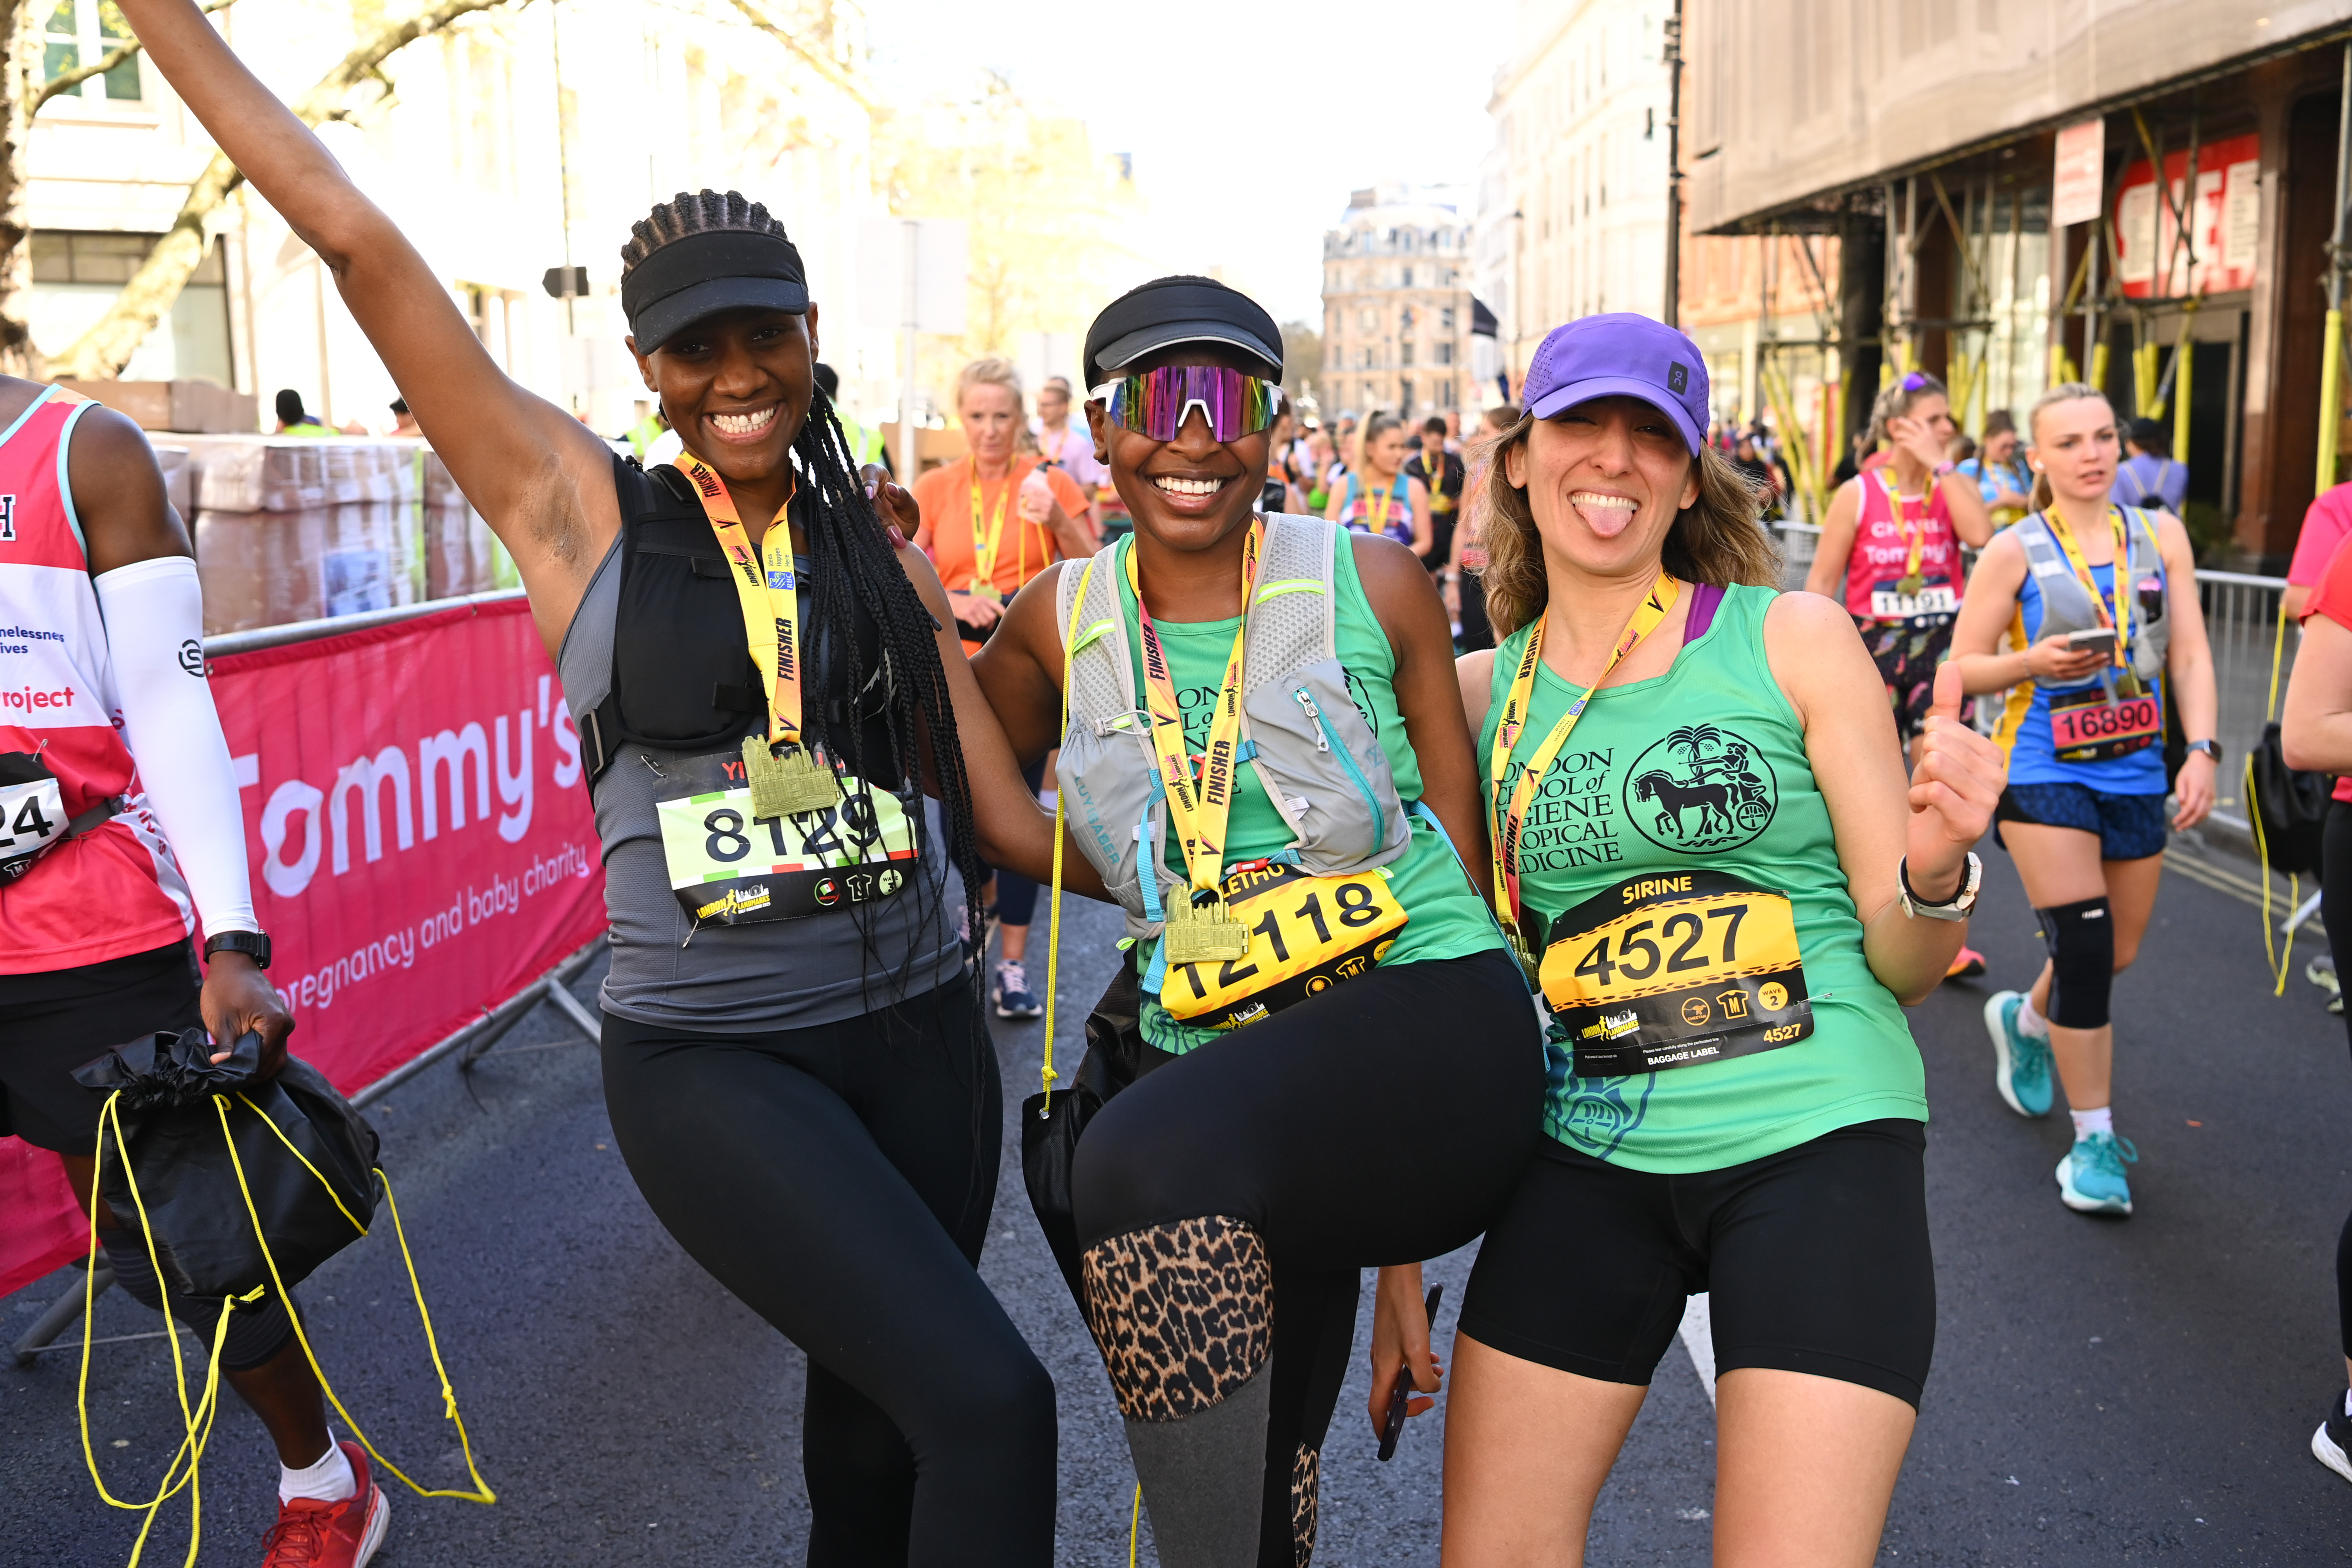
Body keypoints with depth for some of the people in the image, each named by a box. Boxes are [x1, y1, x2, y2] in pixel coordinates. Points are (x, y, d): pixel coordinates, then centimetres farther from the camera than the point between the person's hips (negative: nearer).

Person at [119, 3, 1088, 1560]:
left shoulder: (884, 555, 8)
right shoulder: (581, 508, -1)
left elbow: (1007, 817, 8)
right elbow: (356, 239, -3)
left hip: (918, 1032, 4)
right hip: (713, 1064, -4)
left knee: (875, 1433, 15)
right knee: (988, 1401, -15)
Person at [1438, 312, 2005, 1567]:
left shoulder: (1794, 640, -2)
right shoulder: (1484, 693, 6)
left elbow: (1901, 964, 0)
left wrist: (1935, 872, -22)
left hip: (1815, 1146, -3)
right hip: (1585, 1157, 3)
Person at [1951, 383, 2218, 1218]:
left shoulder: (2161, 535, 5)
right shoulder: (2015, 551, -5)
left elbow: (2190, 654, 3)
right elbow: (1962, 667, -2)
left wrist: (2202, 751, -8)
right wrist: (2032, 663, -21)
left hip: (2136, 772, 4)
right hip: (2045, 772, -4)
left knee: (2117, 955, 12)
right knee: (2082, 946, -13)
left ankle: (2024, 1017, 44)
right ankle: (2095, 1140, -1)